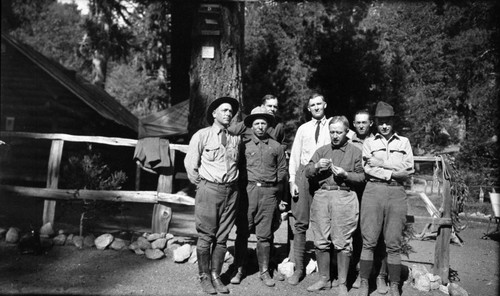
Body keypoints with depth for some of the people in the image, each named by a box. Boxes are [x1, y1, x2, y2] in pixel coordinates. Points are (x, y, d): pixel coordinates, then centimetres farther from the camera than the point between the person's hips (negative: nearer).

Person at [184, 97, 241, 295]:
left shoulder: (236, 138, 9)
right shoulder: (202, 135, -2)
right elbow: (190, 164, 1)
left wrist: (233, 182, 9)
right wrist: (202, 185, 2)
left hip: (231, 190, 4)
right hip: (209, 189, -3)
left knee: (222, 237, 8)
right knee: (206, 236, 1)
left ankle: (216, 276, 19)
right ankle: (204, 277, 14)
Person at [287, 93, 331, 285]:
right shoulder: (303, 129, 14)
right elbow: (294, 156, 11)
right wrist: (292, 181, 2)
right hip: (304, 174, 2)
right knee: (301, 223, 1)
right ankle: (299, 268, 8)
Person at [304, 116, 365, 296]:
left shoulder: (355, 151, 9)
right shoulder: (321, 151, 18)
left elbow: (361, 177, 3)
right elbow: (307, 172, 11)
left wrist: (345, 174, -12)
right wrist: (316, 166, -8)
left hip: (344, 196, -3)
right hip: (321, 195, 3)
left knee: (342, 243, -3)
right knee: (321, 241, 5)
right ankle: (324, 279, 18)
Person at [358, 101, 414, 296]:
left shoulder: (403, 142, 16)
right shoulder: (369, 142, 13)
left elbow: (408, 169, 3)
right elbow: (369, 169, -1)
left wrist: (380, 163, -2)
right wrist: (394, 173, -6)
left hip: (396, 193, 1)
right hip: (373, 191, -1)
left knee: (394, 243, 2)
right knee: (369, 241, -2)